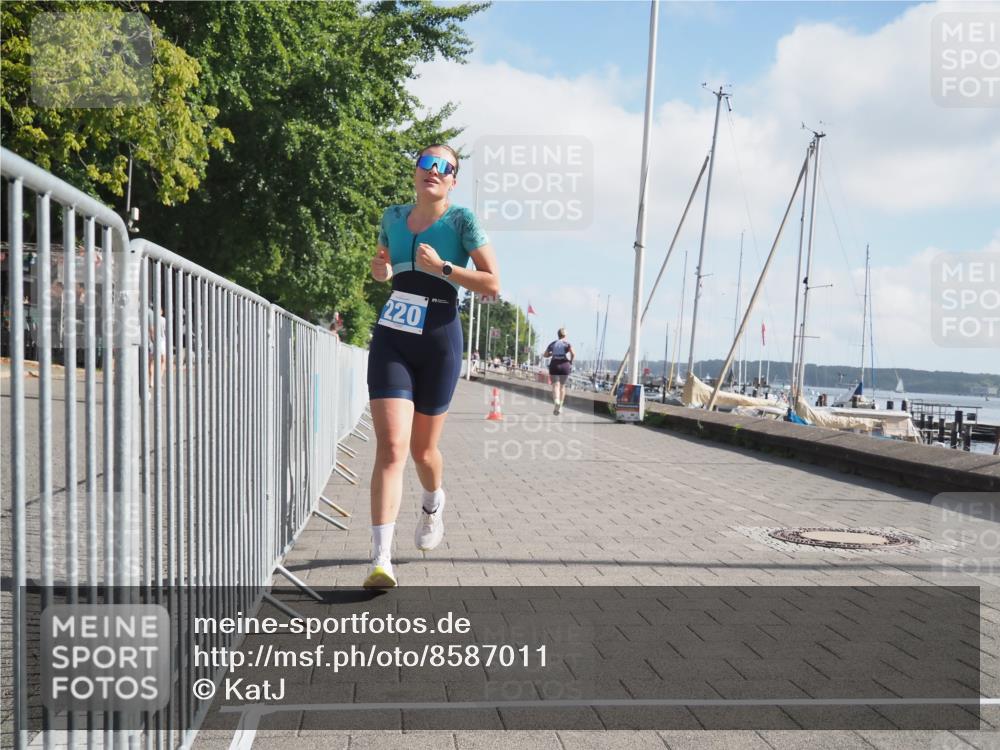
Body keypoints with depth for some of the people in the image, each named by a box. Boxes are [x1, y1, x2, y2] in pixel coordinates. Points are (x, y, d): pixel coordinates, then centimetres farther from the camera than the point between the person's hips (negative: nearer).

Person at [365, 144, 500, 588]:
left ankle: (433, 506, 45)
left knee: (422, 449, 10)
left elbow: (492, 284, -8)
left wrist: (442, 268, -16)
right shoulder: (393, 217, 10)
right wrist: (380, 269, 3)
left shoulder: (461, 220, -3)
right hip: (390, 340, 2)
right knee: (390, 447, -12)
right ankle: (381, 559, -13)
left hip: (438, 343, -2)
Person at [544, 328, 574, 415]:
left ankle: (556, 400, -35)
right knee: (562, 385, 15)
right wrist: (571, 362, 0)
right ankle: (560, 406, 17)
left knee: (555, 385, -6)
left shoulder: (552, 344, 9)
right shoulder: (567, 343, 1)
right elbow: (573, 354, -15)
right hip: (564, 365, -1)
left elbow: (545, 355, 10)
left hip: (554, 365, 1)